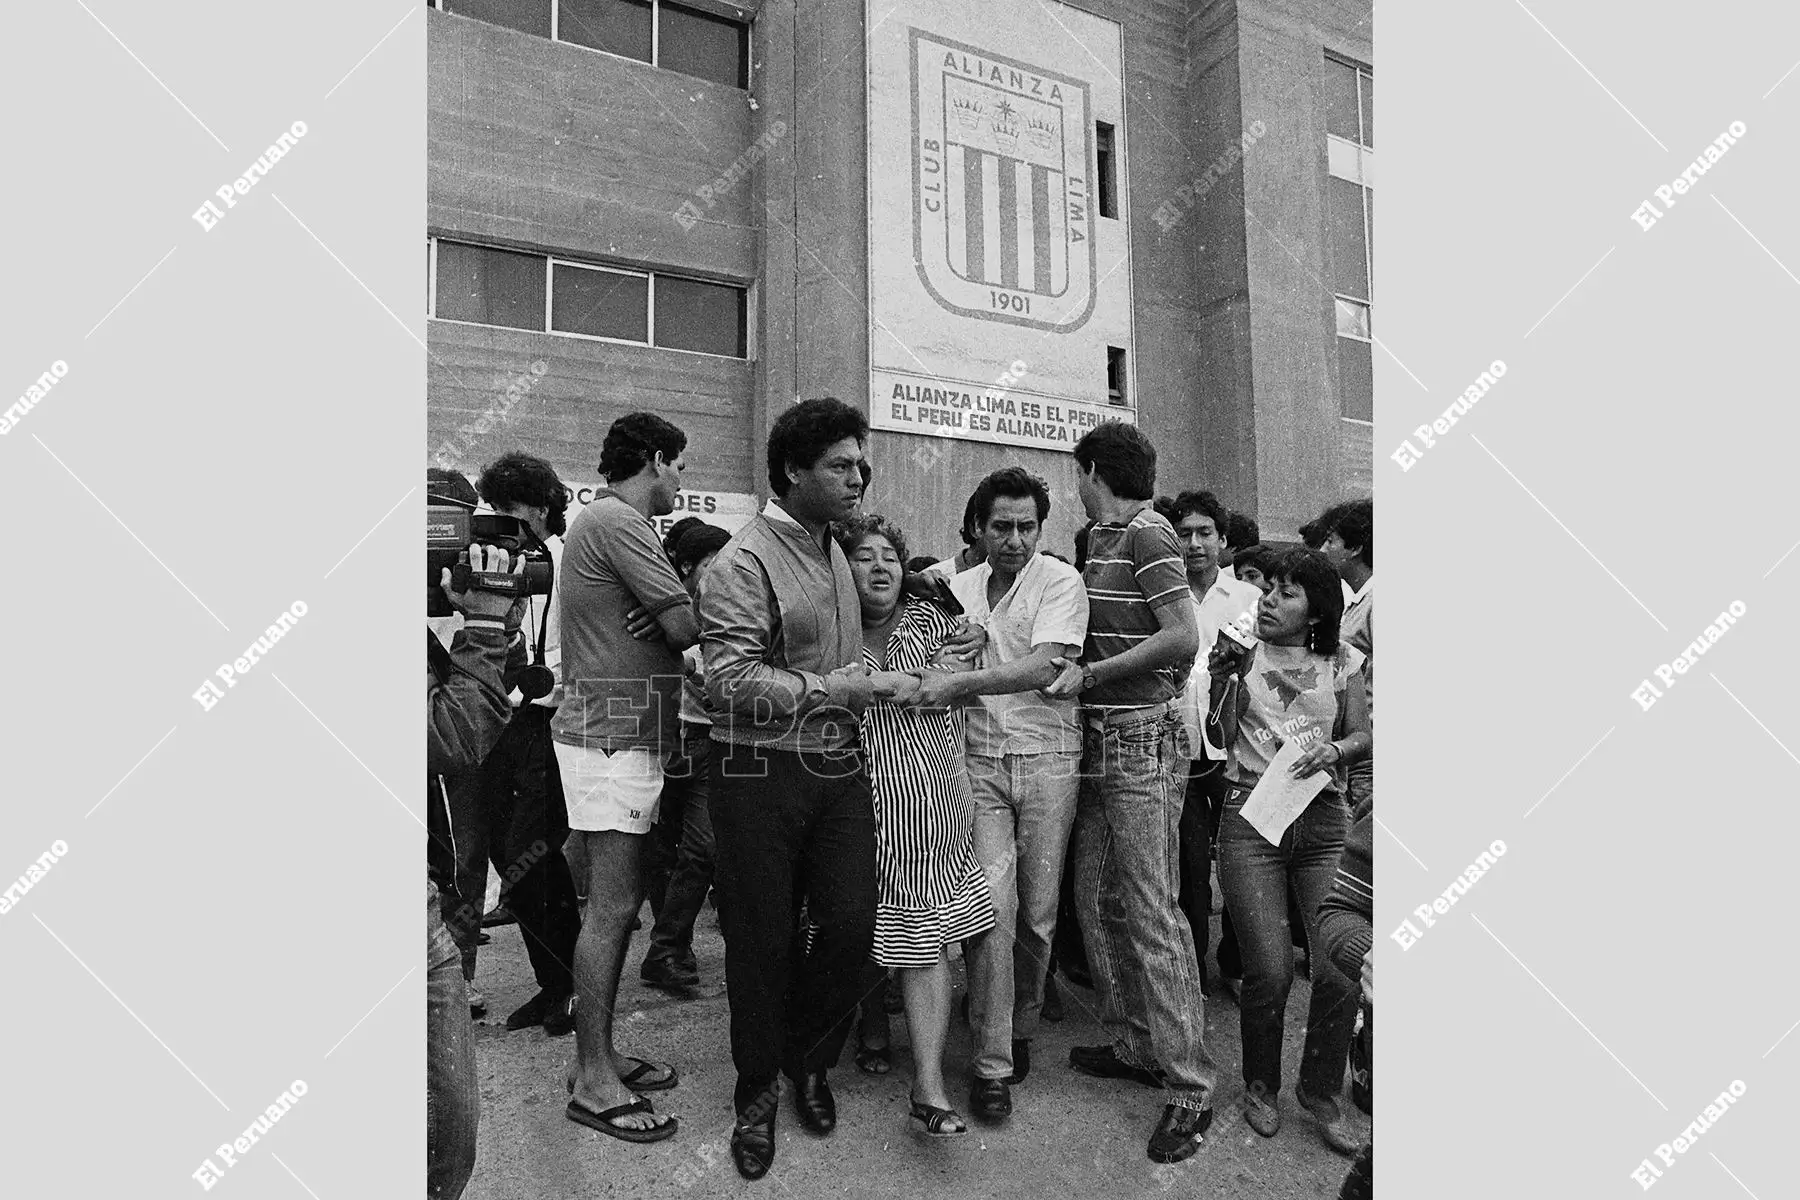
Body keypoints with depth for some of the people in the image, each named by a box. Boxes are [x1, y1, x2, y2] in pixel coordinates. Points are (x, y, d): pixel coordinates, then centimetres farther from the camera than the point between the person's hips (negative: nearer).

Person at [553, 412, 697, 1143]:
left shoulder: (602, 519, 18)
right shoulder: (618, 521, -14)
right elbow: (686, 628, -16)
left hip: (619, 730, 10)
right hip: (613, 734, -10)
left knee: (614, 903, 14)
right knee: (612, 905, -3)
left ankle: (597, 1057, 25)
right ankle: (594, 1084, 8)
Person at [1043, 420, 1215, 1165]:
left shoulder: (1147, 534, -11)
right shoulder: (1100, 539, 15)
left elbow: (1182, 637, -18)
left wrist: (1089, 673, -15)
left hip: (1143, 737, -9)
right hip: (1101, 739, 9)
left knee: (1151, 913, -4)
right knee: (1097, 900, 14)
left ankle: (1190, 1084, 8)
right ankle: (1135, 1046, 29)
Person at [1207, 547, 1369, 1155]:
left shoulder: (1340, 662, 10)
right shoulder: (1241, 652, 6)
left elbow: (1363, 734, 15)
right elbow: (1222, 738, 4)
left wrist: (1335, 750, -5)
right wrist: (1222, 680, -9)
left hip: (1324, 820, 2)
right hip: (1251, 817, -2)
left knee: (1341, 967, -6)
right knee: (1270, 969, -6)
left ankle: (1321, 1091, 20)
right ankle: (1260, 1086, 22)